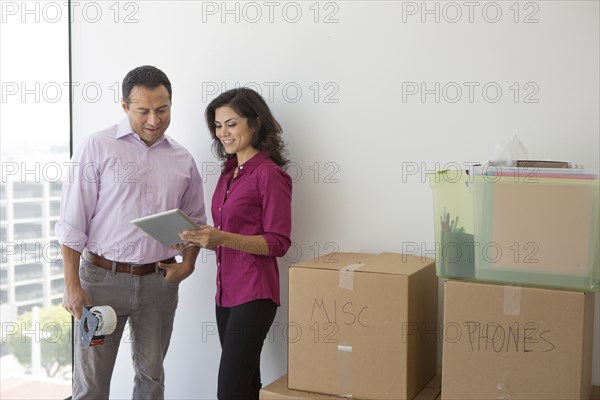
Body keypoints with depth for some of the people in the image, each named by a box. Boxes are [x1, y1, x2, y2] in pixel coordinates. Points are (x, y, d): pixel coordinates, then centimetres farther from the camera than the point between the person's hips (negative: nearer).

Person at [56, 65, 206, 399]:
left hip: (159, 281, 3)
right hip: (103, 277, -3)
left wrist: (188, 264, -1)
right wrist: (72, 285, -10)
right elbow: (73, 222, -7)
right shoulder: (98, 148, -6)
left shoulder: (183, 160, 6)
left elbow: (195, 221, 15)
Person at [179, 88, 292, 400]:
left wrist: (222, 238, -25)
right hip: (226, 291, 8)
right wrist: (199, 239, 3)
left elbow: (278, 243, -14)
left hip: (254, 294, -8)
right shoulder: (229, 172, 13)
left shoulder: (269, 174, -12)